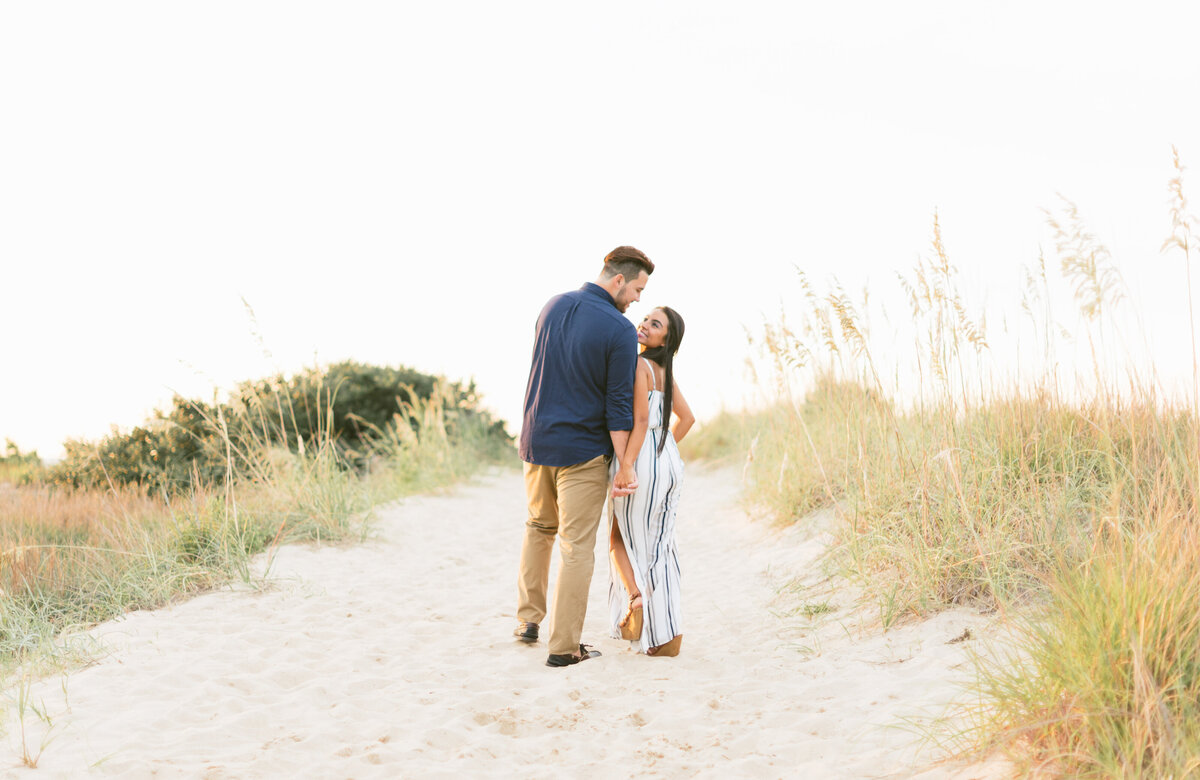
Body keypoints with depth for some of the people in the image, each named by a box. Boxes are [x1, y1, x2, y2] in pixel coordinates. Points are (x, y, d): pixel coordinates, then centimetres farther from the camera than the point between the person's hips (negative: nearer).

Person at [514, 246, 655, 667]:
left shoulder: (554, 305, 4)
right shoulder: (620, 331, -16)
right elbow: (619, 404, -16)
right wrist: (623, 466, -10)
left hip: (536, 441, 6)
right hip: (583, 450, -6)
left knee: (538, 529, 25)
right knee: (576, 546, 1)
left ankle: (528, 618, 28)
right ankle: (564, 646, 4)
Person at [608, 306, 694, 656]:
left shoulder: (639, 365, -12)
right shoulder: (666, 372, 12)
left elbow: (641, 419, -19)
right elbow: (686, 417, 20)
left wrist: (626, 466, -21)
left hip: (642, 465, -7)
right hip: (670, 463, 7)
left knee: (621, 540, 12)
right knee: (659, 547, 11)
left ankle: (634, 596, -12)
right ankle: (668, 634, 10)